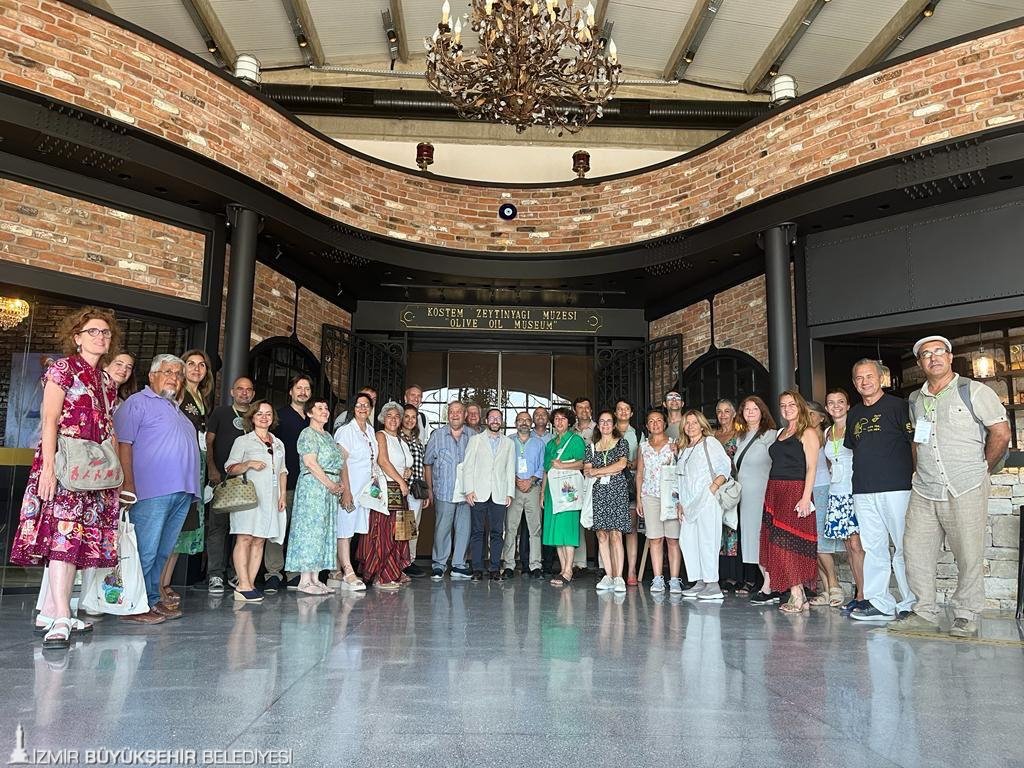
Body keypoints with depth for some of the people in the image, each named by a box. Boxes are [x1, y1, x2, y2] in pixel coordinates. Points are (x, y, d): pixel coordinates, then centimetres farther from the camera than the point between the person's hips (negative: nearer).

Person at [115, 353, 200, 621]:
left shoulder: (176, 409, 25)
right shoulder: (138, 403, 0)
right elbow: (123, 443, -11)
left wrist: (190, 487, 20)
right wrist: (128, 483, -19)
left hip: (181, 493, 8)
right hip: (153, 491, -8)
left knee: (162, 552, 12)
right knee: (144, 551, -6)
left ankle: (152, 599, 20)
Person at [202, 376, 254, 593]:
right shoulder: (220, 412, 8)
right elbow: (208, 442, 4)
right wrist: (212, 469, -7)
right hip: (221, 478, -3)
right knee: (217, 525, -7)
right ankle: (215, 575, -4)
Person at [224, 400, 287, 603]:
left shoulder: (278, 444, 19)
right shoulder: (243, 441, 5)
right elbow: (230, 468, -1)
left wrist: (282, 495, 11)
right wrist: (249, 464, -17)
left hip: (270, 500, 5)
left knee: (259, 541, 2)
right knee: (244, 538, -10)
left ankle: (250, 583, 4)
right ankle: (243, 586, -10)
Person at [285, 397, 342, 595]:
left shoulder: (328, 436, 20)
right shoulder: (308, 434, -6)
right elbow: (311, 463, -16)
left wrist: (338, 486, 5)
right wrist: (331, 485, -15)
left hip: (329, 489, 9)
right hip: (313, 486, -9)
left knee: (323, 531, 7)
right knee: (310, 529, -8)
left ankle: (315, 578, 11)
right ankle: (305, 580, -5)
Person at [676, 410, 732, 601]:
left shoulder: (710, 442, 2)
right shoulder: (683, 450, 21)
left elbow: (725, 467, -7)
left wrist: (713, 488, -17)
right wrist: (680, 503, 15)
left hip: (706, 500, -7)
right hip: (689, 503, 7)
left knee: (707, 539, -10)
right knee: (687, 540, 3)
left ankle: (713, 584, -7)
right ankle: (699, 582, 9)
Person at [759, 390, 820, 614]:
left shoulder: (808, 433, -2)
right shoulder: (781, 433, 19)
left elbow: (811, 467, -10)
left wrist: (806, 497, -19)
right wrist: (770, 494, 13)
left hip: (795, 491, -7)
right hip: (774, 492, 7)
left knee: (790, 543, -10)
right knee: (777, 543, 3)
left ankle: (797, 597, -4)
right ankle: (797, 595, 9)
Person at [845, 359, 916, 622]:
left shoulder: (898, 406, 0)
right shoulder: (854, 414, 18)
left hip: (896, 489, -6)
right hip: (863, 491, 6)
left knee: (904, 548, -1)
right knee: (873, 548, 7)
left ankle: (910, 605, 8)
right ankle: (879, 603, 13)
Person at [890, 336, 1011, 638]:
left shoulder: (974, 392, -2)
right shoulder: (915, 400, 12)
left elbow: (1001, 433, -1)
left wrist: (982, 469, 4)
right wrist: (920, 470, 14)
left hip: (965, 491, -5)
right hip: (923, 492, 5)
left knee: (969, 556, 1)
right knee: (916, 551, 4)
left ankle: (966, 616, 15)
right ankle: (926, 612, 16)